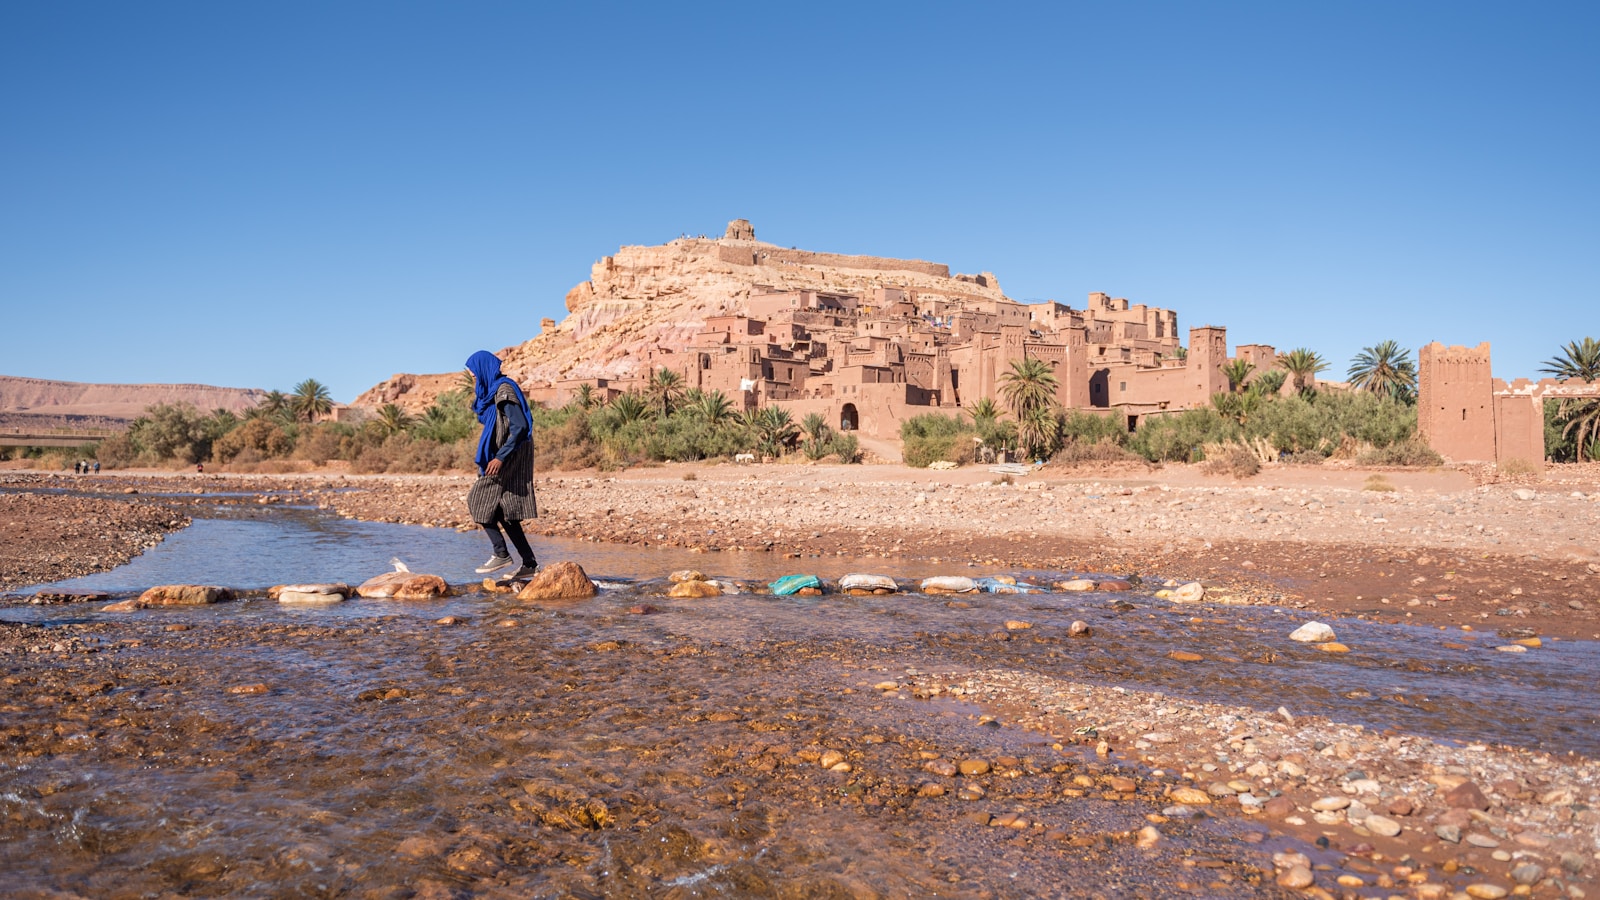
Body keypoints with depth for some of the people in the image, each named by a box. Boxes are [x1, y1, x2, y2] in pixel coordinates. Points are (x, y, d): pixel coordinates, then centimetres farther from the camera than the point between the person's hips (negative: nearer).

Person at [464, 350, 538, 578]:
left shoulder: (503, 391, -14)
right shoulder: (492, 390, 15)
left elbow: (520, 426, -22)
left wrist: (500, 457, -25)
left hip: (509, 457, -10)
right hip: (503, 456, 10)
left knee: (479, 501, -6)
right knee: (504, 511, 7)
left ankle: (501, 554, -2)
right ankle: (529, 563, 7)